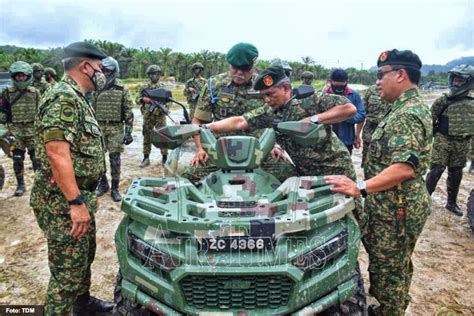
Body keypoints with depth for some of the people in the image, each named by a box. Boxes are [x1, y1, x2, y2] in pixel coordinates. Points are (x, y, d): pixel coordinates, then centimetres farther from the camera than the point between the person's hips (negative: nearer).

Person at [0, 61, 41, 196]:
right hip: (15, 131, 0)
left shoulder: (35, 92, 5)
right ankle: (20, 185, 16)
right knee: (17, 159, 4)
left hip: (33, 130, 0)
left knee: (37, 158, 2)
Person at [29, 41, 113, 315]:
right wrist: (76, 203, -27)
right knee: (68, 271, 0)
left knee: (85, 255, 25)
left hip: (81, 196, 11)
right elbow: (57, 152, -28)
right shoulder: (63, 97, -19)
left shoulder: (77, 98, 14)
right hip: (63, 201, -11)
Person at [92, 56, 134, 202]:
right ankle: (102, 184, 24)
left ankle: (115, 188, 11)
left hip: (116, 128, -3)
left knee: (115, 159, -1)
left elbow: (128, 112, -4)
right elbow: (92, 109, 12)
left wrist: (128, 131, -10)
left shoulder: (122, 89, -3)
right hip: (99, 127, 3)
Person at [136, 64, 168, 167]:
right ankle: (146, 158, 14)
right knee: (147, 137, 6)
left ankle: (165, 158, 9)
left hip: (160, 115, -2)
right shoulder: (145, 87, 7)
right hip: (148, 116, 2)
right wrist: (143, 99, -15)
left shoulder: (163, 86, 4)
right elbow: (138, 100, 6)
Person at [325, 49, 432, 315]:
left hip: (395, 209, -11)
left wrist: (360, 188, -34)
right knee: (398, 265, 24)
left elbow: (403, 168, -32)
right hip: (399, 205, 11)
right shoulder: (411, 107, 13)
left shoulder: (407, 114, -21)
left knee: (386, 271, 4)